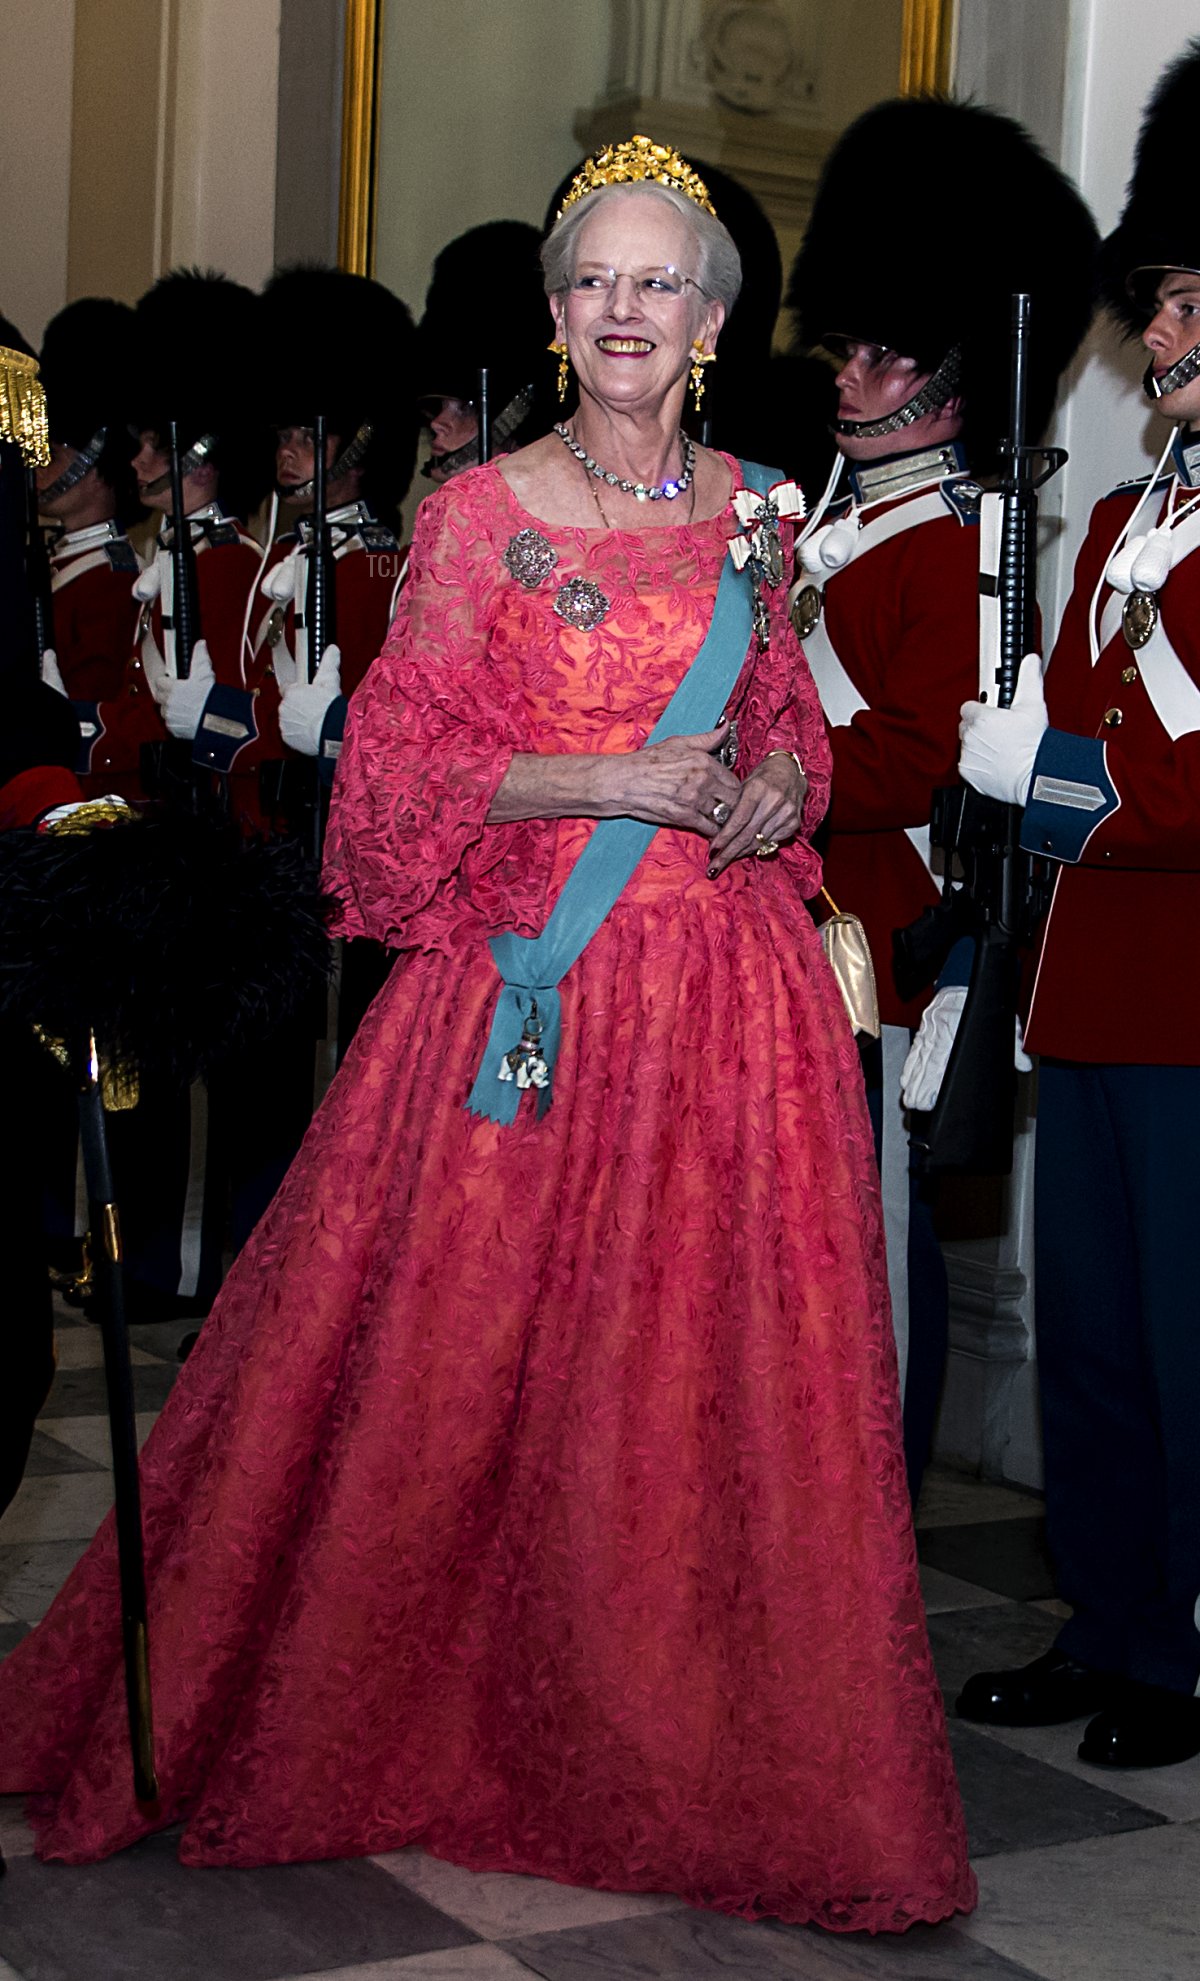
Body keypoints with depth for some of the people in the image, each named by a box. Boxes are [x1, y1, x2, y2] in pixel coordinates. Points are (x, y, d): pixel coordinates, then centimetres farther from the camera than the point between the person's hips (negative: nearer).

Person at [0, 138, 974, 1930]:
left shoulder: (755, 510, 10)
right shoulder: (481, 513, 0)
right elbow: (400, 763, -3)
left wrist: (781, 787, -1)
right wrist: (601, 780, -13)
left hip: (727, 994, 3)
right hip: (521, 984, -2)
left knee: (710, 1381, 3)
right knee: (467, 1361, 2)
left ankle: (686, 1748, 19)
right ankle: (440, 1717, 22)